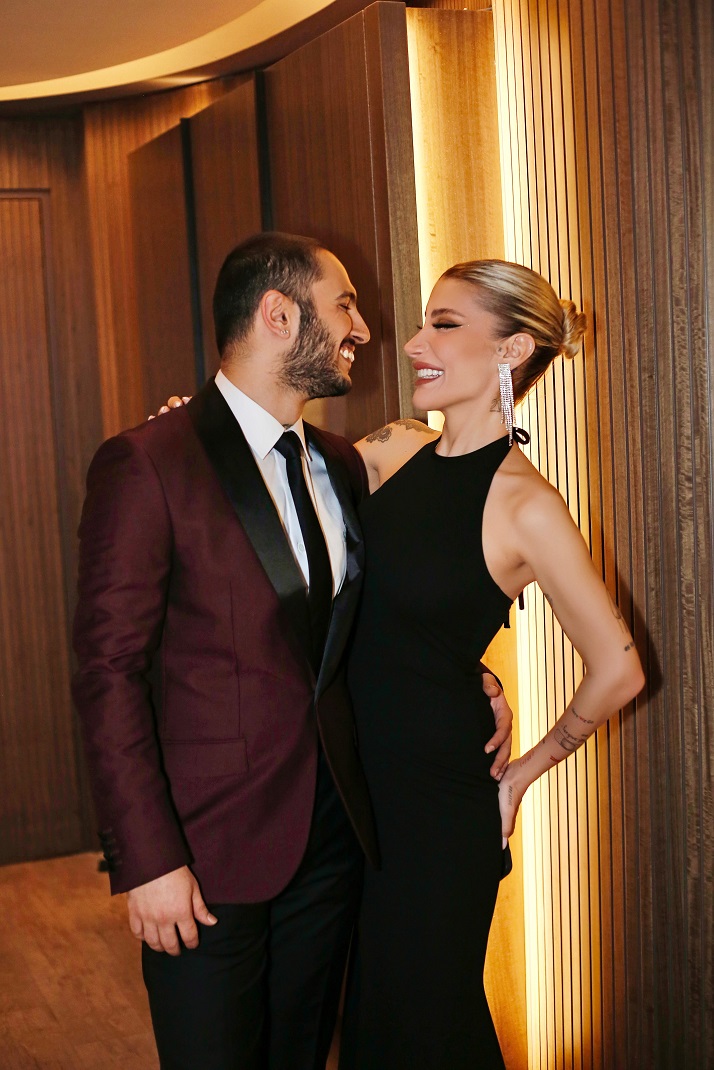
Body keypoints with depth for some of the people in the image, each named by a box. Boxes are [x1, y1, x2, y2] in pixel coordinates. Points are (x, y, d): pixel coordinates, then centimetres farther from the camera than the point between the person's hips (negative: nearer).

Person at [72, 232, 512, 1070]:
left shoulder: (342, 466, 9)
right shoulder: (146, 465, -12)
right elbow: (110, 671, -14)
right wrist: (148, 861, -16)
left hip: (334, 834, 6)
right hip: (208, 852, -6)